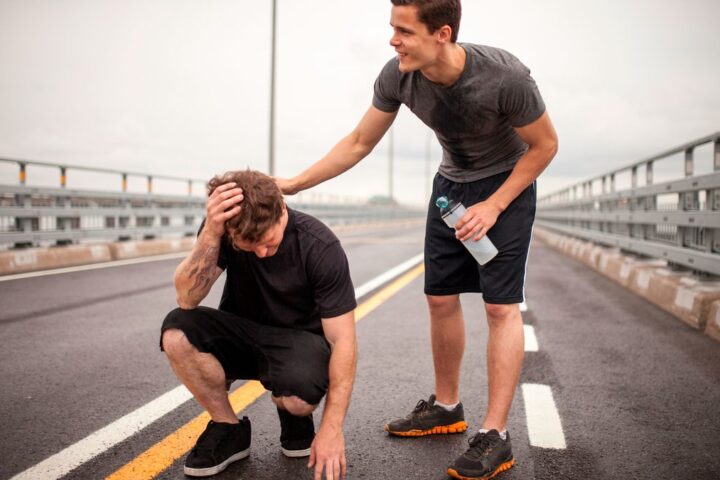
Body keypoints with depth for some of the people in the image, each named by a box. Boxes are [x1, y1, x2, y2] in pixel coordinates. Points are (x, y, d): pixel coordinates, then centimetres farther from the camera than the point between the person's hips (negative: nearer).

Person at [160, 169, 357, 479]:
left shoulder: (320, 247, -24)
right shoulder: (221, 229, -16)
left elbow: (342, 339, -23)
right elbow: (187, 299, -25)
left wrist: (332, 427, -28)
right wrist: (210, 232, -40)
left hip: (300, 339, -3)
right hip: (242, 333, 3)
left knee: (298, 398, -36)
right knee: (176, 334, -27)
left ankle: (295, 416, 5)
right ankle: (229, 429, -4)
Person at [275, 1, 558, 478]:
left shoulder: (504, 76, -31)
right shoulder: (398, 77, -19)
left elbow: (545, 144, -15)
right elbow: (359, 143, -6)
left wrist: (493, 206, -21)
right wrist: (293, 183, -11)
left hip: (507, 184, -5)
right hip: (452, 182, 5)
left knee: (501, 305, -12)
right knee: (440, 298, 6)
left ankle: (495, 436, -7)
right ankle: (446, 407, 23)